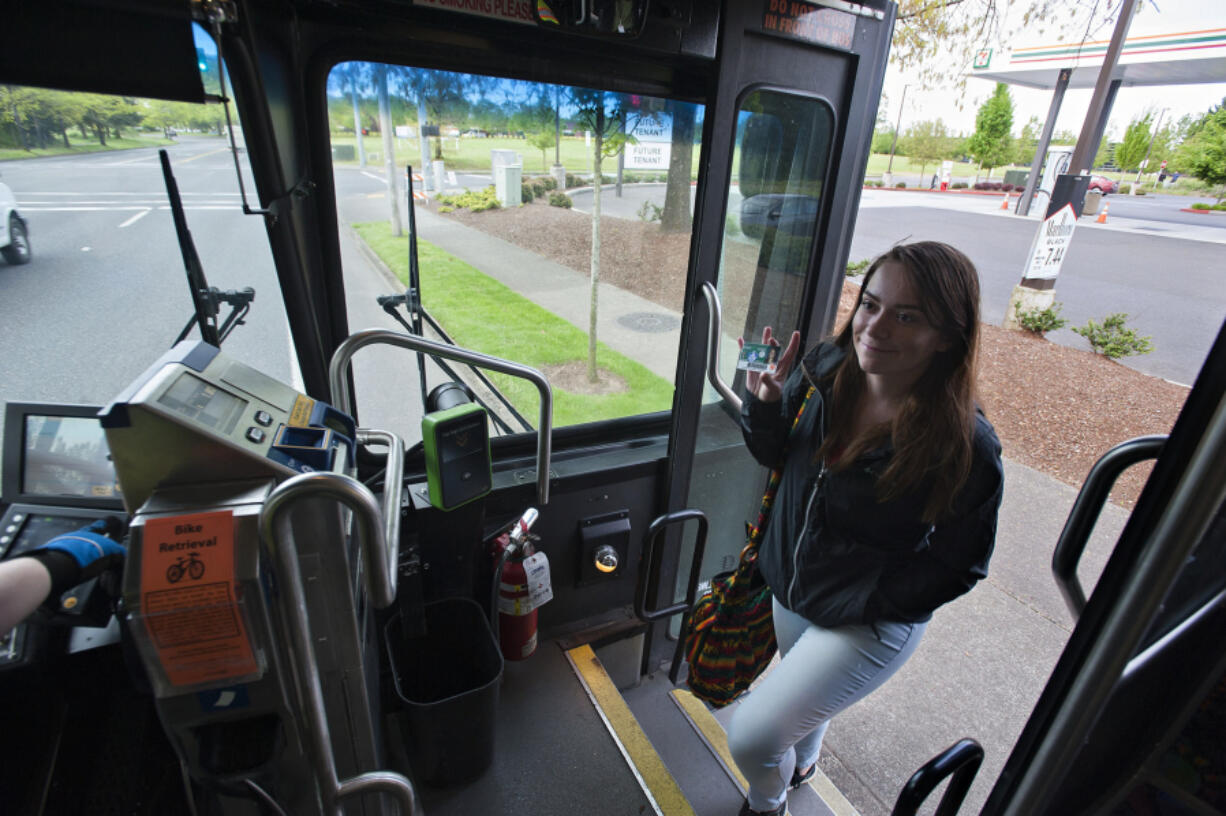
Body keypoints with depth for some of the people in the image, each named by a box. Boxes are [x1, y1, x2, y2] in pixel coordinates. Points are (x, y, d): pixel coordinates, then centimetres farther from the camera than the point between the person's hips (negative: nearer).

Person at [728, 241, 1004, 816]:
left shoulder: (966, 449, -28)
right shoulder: (826, 371, -16)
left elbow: (959, 565, -14)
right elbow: (773, 453, -2)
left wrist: (856, 605, -18)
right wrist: (765, 402, -22)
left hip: (870, 624, -4)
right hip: (789, 590, 5)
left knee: (750, 739, -2)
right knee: (803, 701, 32)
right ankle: (802, 763, 68)